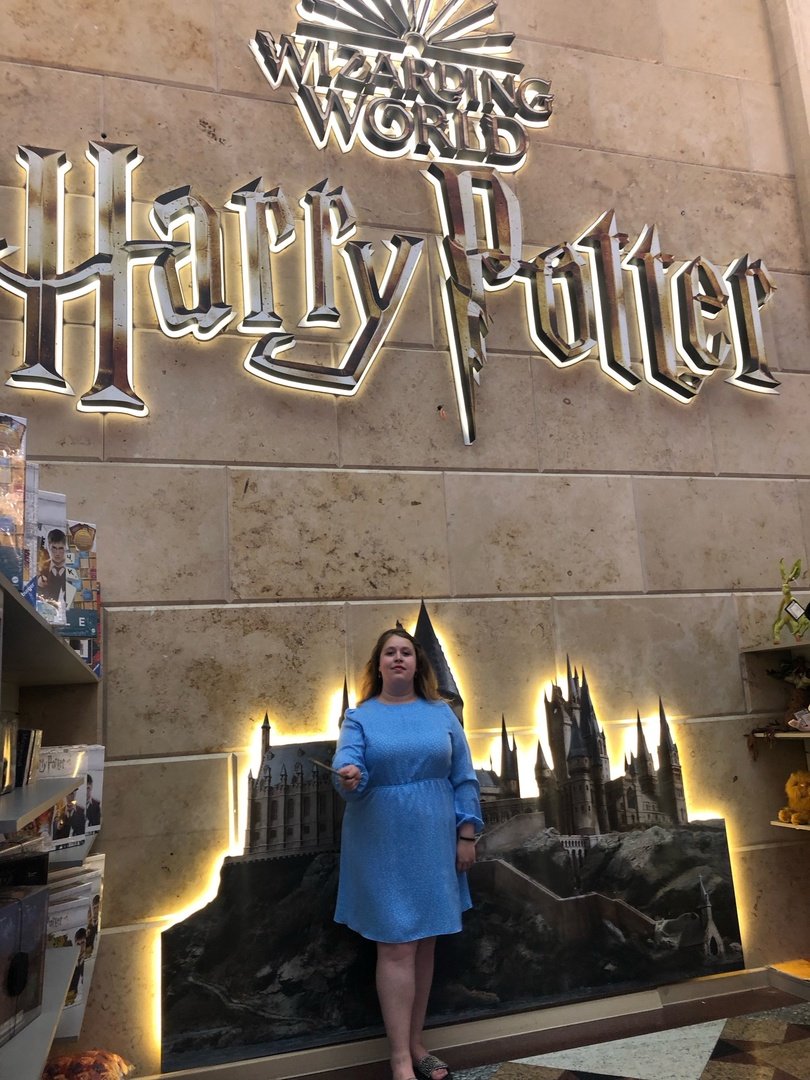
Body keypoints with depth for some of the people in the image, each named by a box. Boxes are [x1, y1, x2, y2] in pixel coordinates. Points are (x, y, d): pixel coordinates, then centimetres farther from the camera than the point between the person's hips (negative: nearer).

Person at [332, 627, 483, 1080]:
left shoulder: (441, 712, 4)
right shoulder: (359, 717, -1)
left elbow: (463, 777, 5)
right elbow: (347, 766, -16)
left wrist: (466, 834, 1)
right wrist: (350, 777, -39)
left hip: (433, 845, 3)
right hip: (383, 848, -3)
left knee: (425, 944, 12)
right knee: (397, 947, -1)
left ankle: (416, 1044, 28)